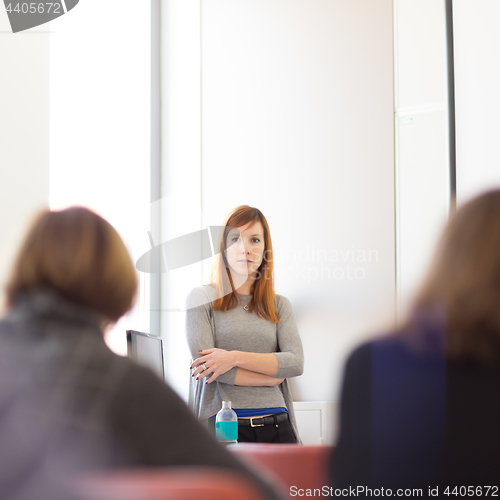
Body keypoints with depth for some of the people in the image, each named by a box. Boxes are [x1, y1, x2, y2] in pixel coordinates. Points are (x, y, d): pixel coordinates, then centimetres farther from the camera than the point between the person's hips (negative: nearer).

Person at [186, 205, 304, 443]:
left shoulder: (280, 305, 17)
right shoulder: (202, 298, 7)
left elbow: (296, 362, 3)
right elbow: (204, 363, -4)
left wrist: (235, 357, -9)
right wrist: (272, 377, 1)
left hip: (276, 425, 3)